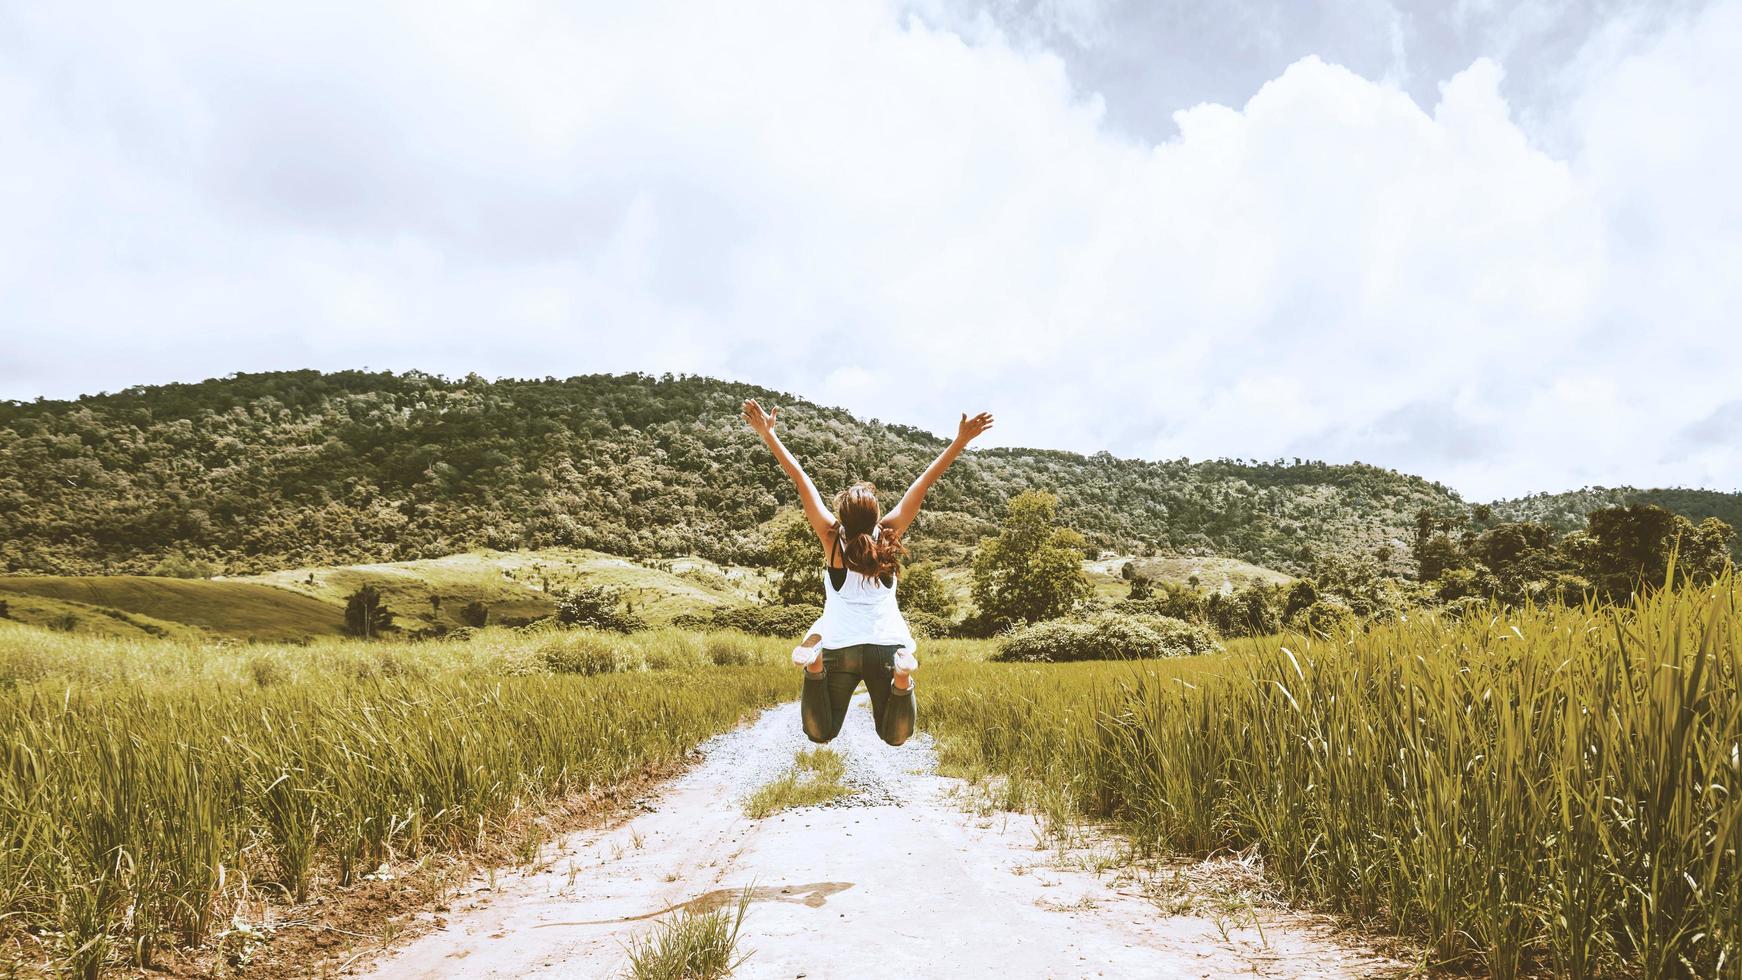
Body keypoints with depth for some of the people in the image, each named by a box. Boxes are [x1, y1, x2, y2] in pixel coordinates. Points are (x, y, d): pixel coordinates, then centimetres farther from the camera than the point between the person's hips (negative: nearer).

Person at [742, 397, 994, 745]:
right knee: (894, 736, 10)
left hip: (840, 645, -1)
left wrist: (768, 434, -9)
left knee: (821, 733, 7)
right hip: (887, 644, 1)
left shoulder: (831, 537, -8)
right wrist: (961, 440, -6)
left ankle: (815, 667, -19)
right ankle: (902, 677, -19)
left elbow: (801, 480, -9)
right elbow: (924, 483, -6)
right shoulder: (889, 533, -6)